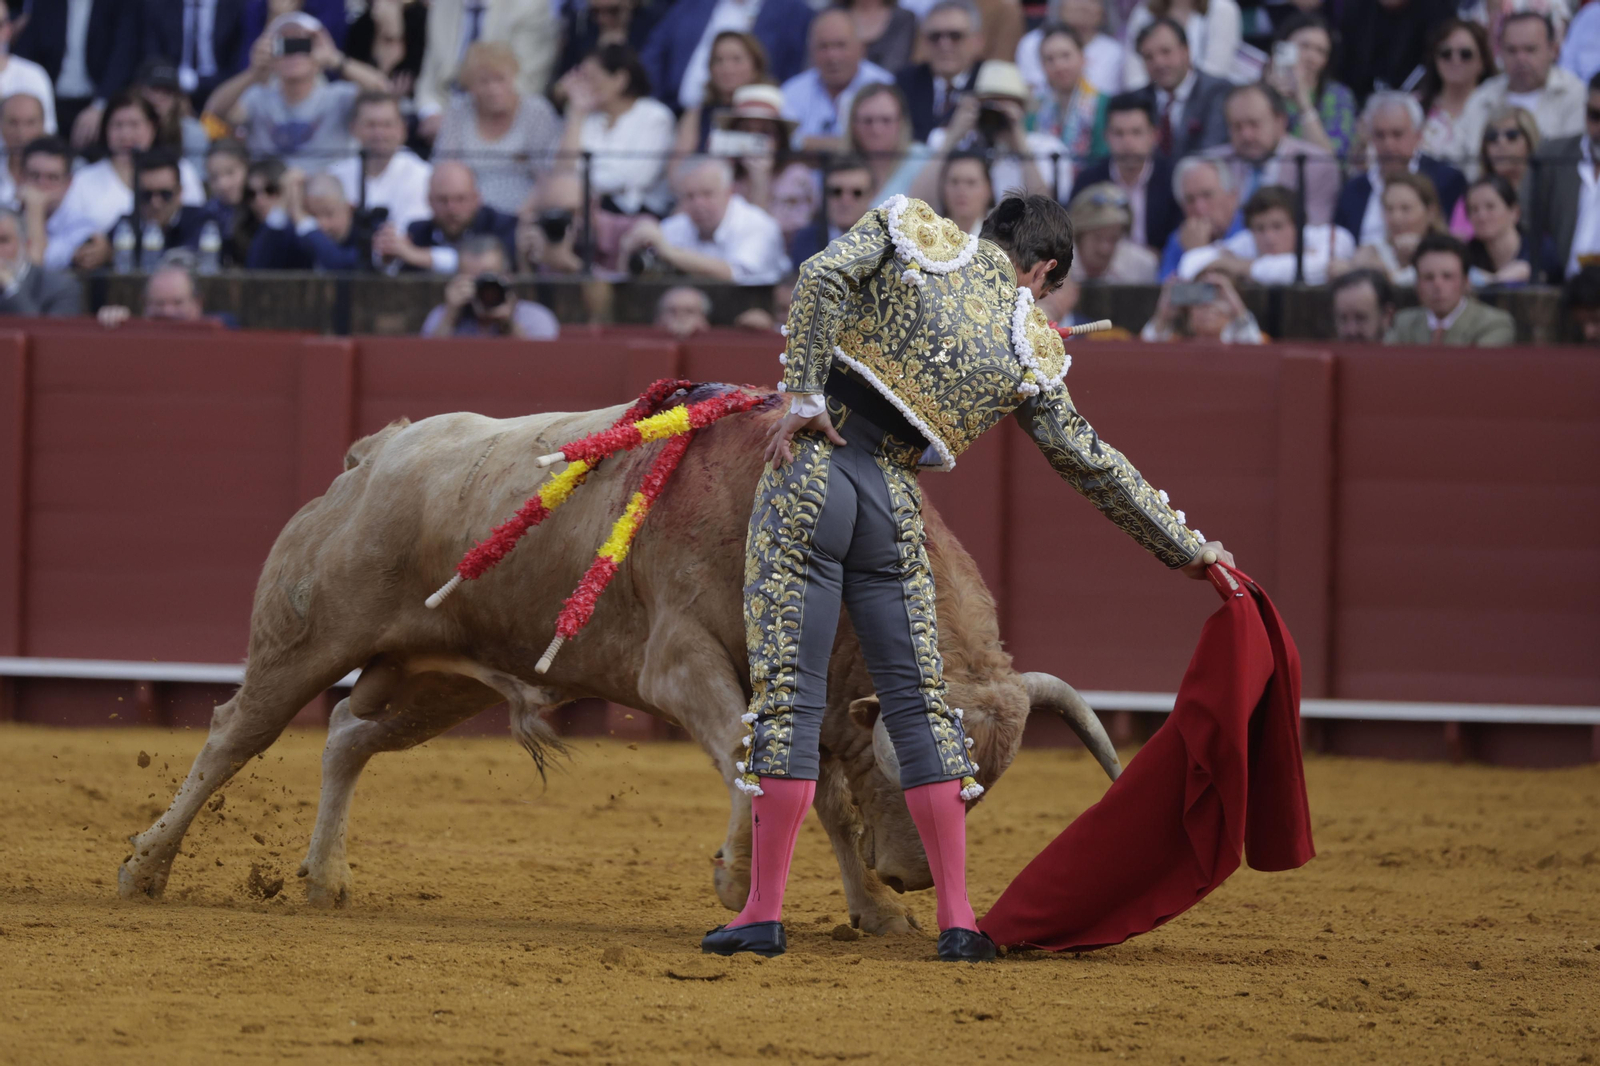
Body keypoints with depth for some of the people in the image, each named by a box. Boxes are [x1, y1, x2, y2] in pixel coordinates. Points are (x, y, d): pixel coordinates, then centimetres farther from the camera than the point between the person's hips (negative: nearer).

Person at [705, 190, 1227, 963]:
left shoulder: (911, 233, 8)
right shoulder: (1029, 351, 10)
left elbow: (824, 276, -10)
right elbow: (1093, 465, 15)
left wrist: (803, 396, -7)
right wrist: (1185, 548, 25)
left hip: (812, 466, -1)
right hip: (892, 507, 1)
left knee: (788, 693, -1)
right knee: (918, 702, 11)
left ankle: (764, 913, -1)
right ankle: (957, 920, 9)